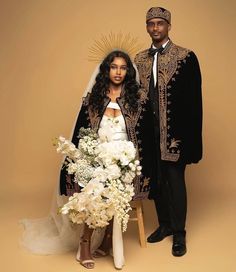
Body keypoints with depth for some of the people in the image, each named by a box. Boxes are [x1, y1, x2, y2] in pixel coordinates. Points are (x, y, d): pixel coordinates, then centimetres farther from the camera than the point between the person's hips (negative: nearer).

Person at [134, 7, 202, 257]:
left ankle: (179, 233, 18)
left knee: (175, 181, 3)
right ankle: (164, 224, 30)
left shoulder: (186, 57, -4)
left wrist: (190, 134, -12)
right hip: (149, 131, 4)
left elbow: (194, 99, -7)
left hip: (174, 131, -4)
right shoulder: (139, 60, 9)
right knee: (156, 180, 13)